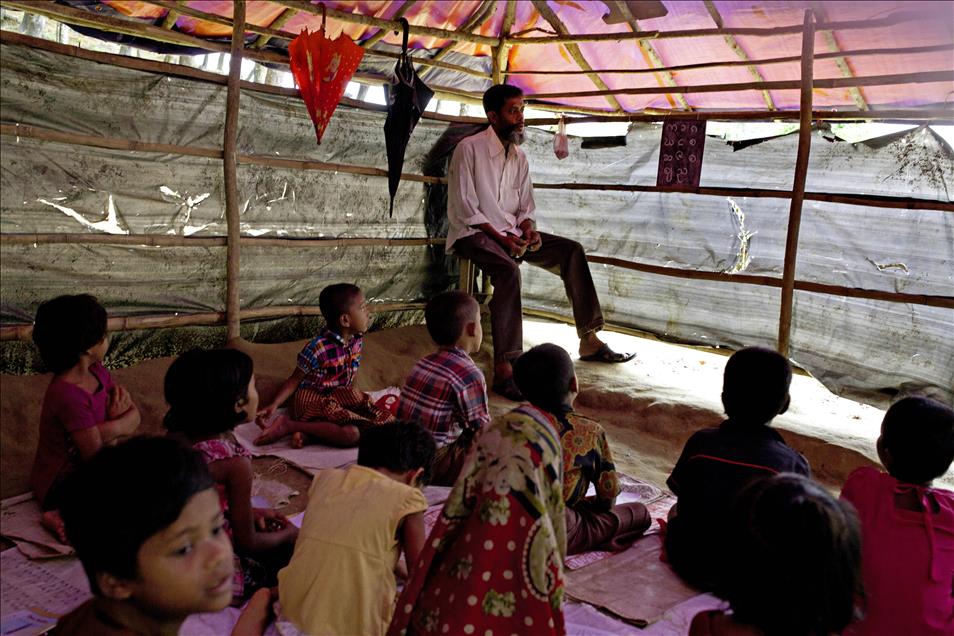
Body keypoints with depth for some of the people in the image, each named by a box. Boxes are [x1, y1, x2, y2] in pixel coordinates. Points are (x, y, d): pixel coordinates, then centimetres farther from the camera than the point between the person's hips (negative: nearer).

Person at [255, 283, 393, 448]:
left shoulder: (357, 339, 0)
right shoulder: (318, 348, -21)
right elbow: (294, 380, -12)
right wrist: (273, 405, -23)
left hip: (340, 394, 8)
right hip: (313, 399, -8)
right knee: (351, 433, -31)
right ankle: (288, 426, -20)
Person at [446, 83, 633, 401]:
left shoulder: (519, 156, 12)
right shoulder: (469, 148, -10)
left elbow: (525, 207, 16)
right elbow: (464, 208, -15)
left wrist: (527, 229, -7)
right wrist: (501, 238, -22)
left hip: (511, 232, 8)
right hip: (473, 233, -7)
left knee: (571, 250, -7)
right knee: (508, 270, -37)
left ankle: (589, 340, -3)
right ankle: (503, 369, -40)